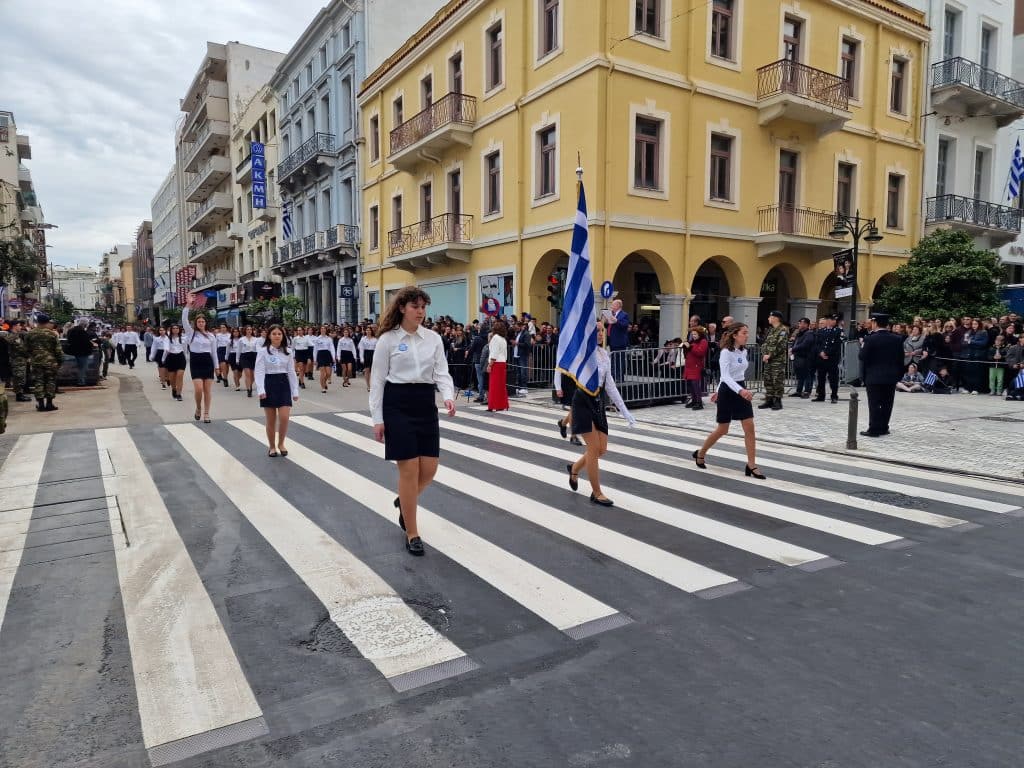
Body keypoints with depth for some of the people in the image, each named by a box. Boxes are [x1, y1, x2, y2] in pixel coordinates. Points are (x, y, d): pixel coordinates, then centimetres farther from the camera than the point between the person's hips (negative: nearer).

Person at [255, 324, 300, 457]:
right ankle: (272, 447, 20)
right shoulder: (263, 351, -4)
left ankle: (281, 444, 14)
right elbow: (259, 371, -9)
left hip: (284, 385, 2)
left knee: (284, 418, -7)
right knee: (271, 420, 4)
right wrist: (260, 390, -19)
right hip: (269, 385, -2)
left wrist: (295, 391, 4)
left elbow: (291, 372, 8)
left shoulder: (287, 352, 6)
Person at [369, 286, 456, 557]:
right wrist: (377, 419, -6)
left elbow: (441, 372, 2)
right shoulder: (388, 339, -3)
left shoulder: (433, 338, 7)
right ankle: (412, 533, 11)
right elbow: (378, 380, -2)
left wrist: (449, 396, -19)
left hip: (426, 404, 4)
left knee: (429, 469, 4)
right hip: (398, 405, -4)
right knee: (409, 470, -4)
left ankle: (404, 500, 38)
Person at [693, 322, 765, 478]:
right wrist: (740, 390, -43)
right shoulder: (726, 353, -17)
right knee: (722, 430, 5)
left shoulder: (744, 351, 7)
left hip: (742, 390, 7)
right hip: (728, 392, -7)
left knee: (749, 428, -2)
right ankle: (700, 453, 27)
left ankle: (751, 465, 3)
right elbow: (725, 376, -29)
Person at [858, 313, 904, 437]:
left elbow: (863, 358, -10)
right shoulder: (897, 339, 3)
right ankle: (883, 428, 17)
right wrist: (899, 375, 13)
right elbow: (901, 359, 7)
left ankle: (874, 429, 0)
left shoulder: (870, 339, -12)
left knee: (874, 404, -1)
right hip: (891, 377, 4)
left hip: (874, 377, -4)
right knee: (887, 404, 11)